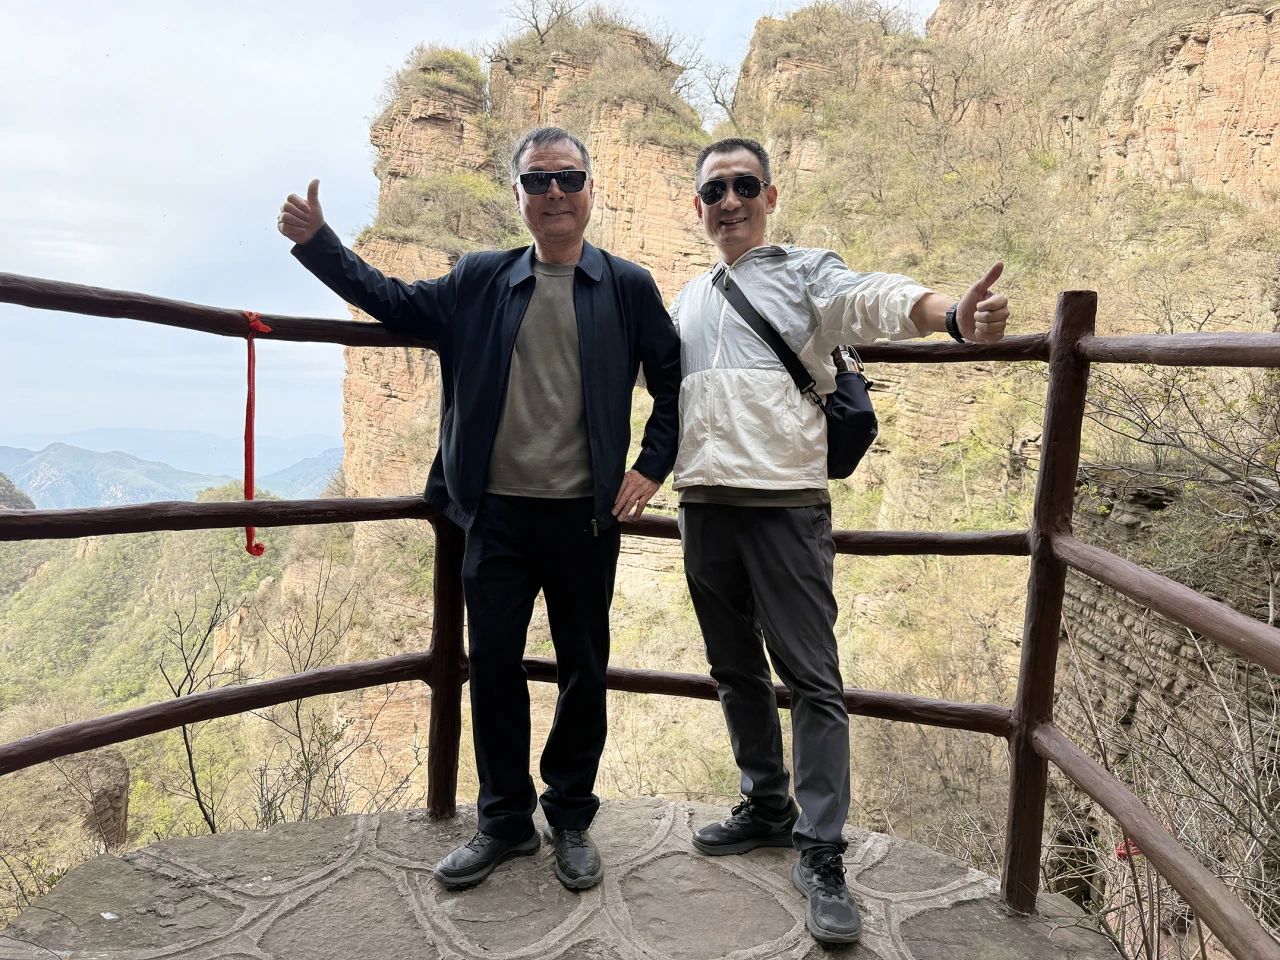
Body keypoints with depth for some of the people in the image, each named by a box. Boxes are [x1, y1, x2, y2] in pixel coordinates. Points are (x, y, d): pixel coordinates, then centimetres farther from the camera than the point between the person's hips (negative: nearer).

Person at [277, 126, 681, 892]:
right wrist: (316, 240, 2)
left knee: (583, 670, 9)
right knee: (493, 665, 7)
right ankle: (504, 821, 27)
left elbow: (673, 382, 7)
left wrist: (653, 467, 0)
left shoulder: (628, 285, 3)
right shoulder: (480, 281, 7)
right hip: (498, 513, 2)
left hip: (587, 516, -1)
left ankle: (572, 821, 29)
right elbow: (394, 301, 11)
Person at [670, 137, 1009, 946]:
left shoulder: (807, 273, 3)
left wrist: (951, 316, -37)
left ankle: (821, 855, 7)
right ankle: (769, 806, 31)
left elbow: (878, 298, -17)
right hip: (704, 505, 6)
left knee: (812, 678, -3)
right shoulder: (686, 302, 19)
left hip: (786, 504, -5)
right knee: (736, 670, 14)